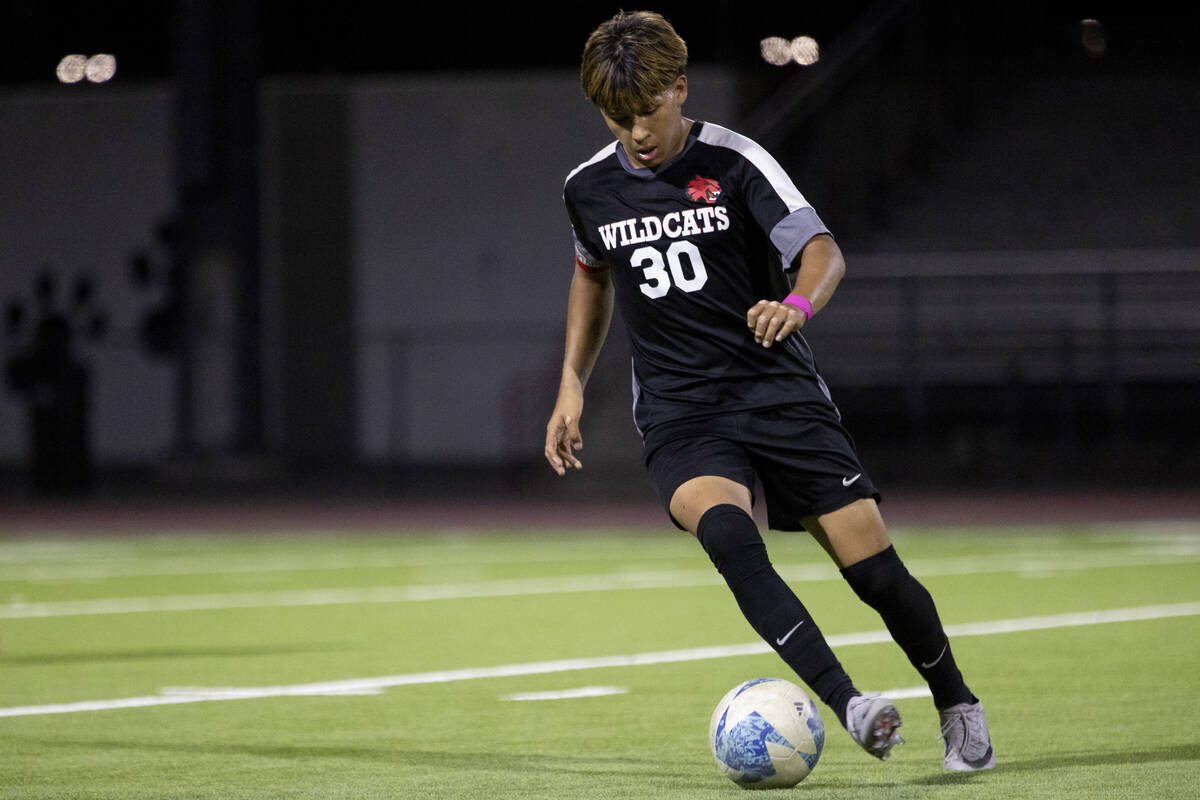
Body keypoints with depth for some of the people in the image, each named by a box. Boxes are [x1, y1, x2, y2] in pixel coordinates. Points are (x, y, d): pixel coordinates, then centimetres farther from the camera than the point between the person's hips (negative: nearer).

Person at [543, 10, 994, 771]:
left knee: (874, 568, -7)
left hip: (778, 390, -1)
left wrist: (797, 304, -36)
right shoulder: (589, 188, 5)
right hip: (679, 414, 1)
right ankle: (849, 705, -36)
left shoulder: (735, 162, -7)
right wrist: (573, 384, 19)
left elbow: (822, 249, -14)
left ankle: (958, 707, 20)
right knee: (728, 535, -31)